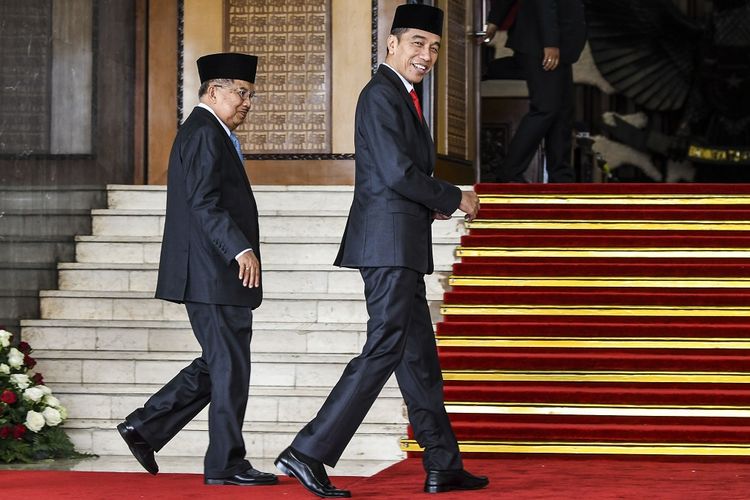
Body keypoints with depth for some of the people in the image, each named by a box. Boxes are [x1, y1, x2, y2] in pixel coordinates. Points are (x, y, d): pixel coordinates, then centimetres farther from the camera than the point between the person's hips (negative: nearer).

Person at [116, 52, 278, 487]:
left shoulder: (207, 134, 21)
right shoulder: (204, 134, -13)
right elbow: (205, 203, -22)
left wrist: (239, 250, 24)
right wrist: (241, 250, -28)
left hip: (212, 275, 11)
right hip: (215, 274, -11)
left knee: (218, 364, 15)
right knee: (229, 366, -5)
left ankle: (146, 426, 16)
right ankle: (226, 464, 2)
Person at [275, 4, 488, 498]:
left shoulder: (402, 97, 20)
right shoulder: (381, 95, -12)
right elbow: (397, 171, -20)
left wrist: (430, 204, 9)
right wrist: (454, 199, -8)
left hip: (401, 247, 11)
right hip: (390, 241, -11)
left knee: (420, 355, 13)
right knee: (384, 350, -12)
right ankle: (308, 453, -12)